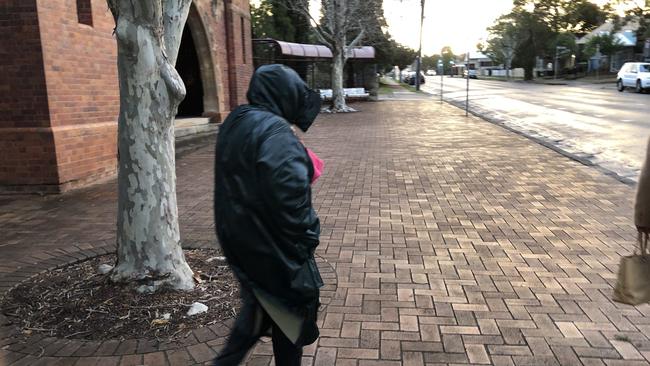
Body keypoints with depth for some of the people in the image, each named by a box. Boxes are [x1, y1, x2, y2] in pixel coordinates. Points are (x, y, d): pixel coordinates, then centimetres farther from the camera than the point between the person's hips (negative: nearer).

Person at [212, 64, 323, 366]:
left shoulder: (233, 124, 4)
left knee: (260, 302, 26)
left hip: (240, 238, 8)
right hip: (274, 244, -8)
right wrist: (307, 236, -13)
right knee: (291, 309, 14)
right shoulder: (274, 132, -24)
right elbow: (290, 196, -29)